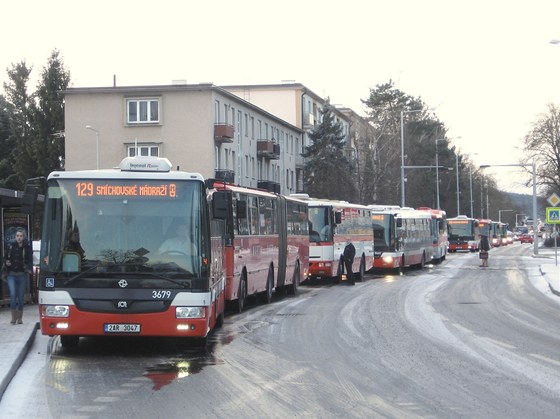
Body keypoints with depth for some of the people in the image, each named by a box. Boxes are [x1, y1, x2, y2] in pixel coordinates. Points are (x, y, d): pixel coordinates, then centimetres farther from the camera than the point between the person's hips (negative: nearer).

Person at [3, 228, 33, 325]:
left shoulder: (27, 247, -4)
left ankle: (19, 318, 18)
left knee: (21, 297, 6)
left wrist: (29, 269, -20)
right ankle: (13, 317, -4)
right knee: (13, 295, -12)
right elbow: (5, 258, 14)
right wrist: (6, 263, -7)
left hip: (22, 275, -1)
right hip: (11, 275, 1)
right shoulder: (10, 246, 3)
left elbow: (30, 260, -3)